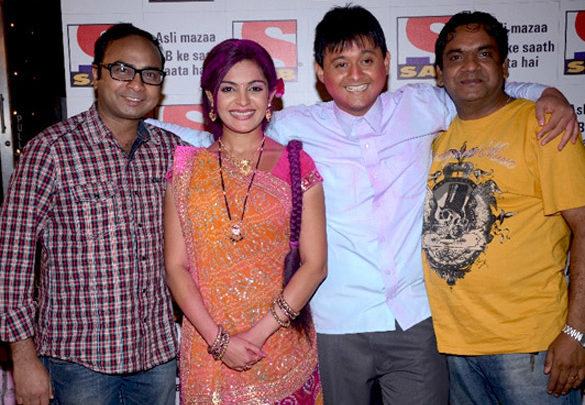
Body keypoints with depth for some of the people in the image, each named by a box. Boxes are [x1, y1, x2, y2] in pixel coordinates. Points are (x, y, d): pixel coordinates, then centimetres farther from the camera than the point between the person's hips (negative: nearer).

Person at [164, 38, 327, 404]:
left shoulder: (297, 166, -2)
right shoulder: (188, 168, 2)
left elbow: (315, 264, -5)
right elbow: (176, 266, -1)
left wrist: (258, 333, -13)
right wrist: (219, 339, -11)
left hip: (282, 350, 0)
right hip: (206, 349, 1)